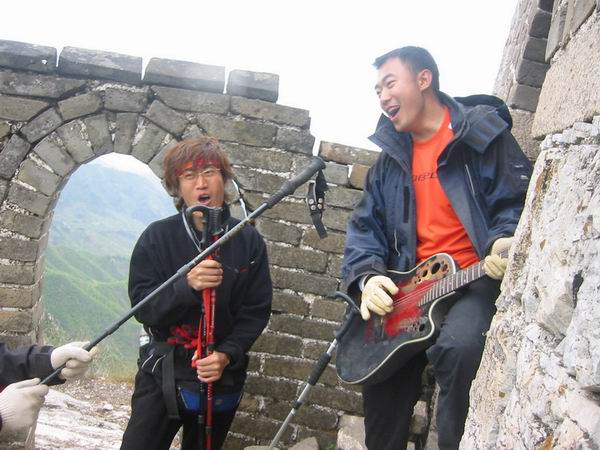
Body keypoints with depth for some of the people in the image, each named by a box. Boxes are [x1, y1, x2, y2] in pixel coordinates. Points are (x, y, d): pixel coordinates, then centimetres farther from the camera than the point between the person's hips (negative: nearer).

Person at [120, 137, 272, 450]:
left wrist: (227, 354, -19)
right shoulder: (157, 237, -7)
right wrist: (186, 286, -30)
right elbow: (142, 308, -12)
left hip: (221, 379, 2)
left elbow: (256, 311, -3)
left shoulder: (249, 240, -4)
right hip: (162, 375, -1)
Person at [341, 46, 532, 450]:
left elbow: (518, 201, -7)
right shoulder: (391, 159, 15)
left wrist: (505, 241, -29)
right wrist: (369, 276, -7)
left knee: (459, 346, -33)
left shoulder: (481, 133, -2)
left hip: (475, 280, -6)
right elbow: (366, 227, 11)